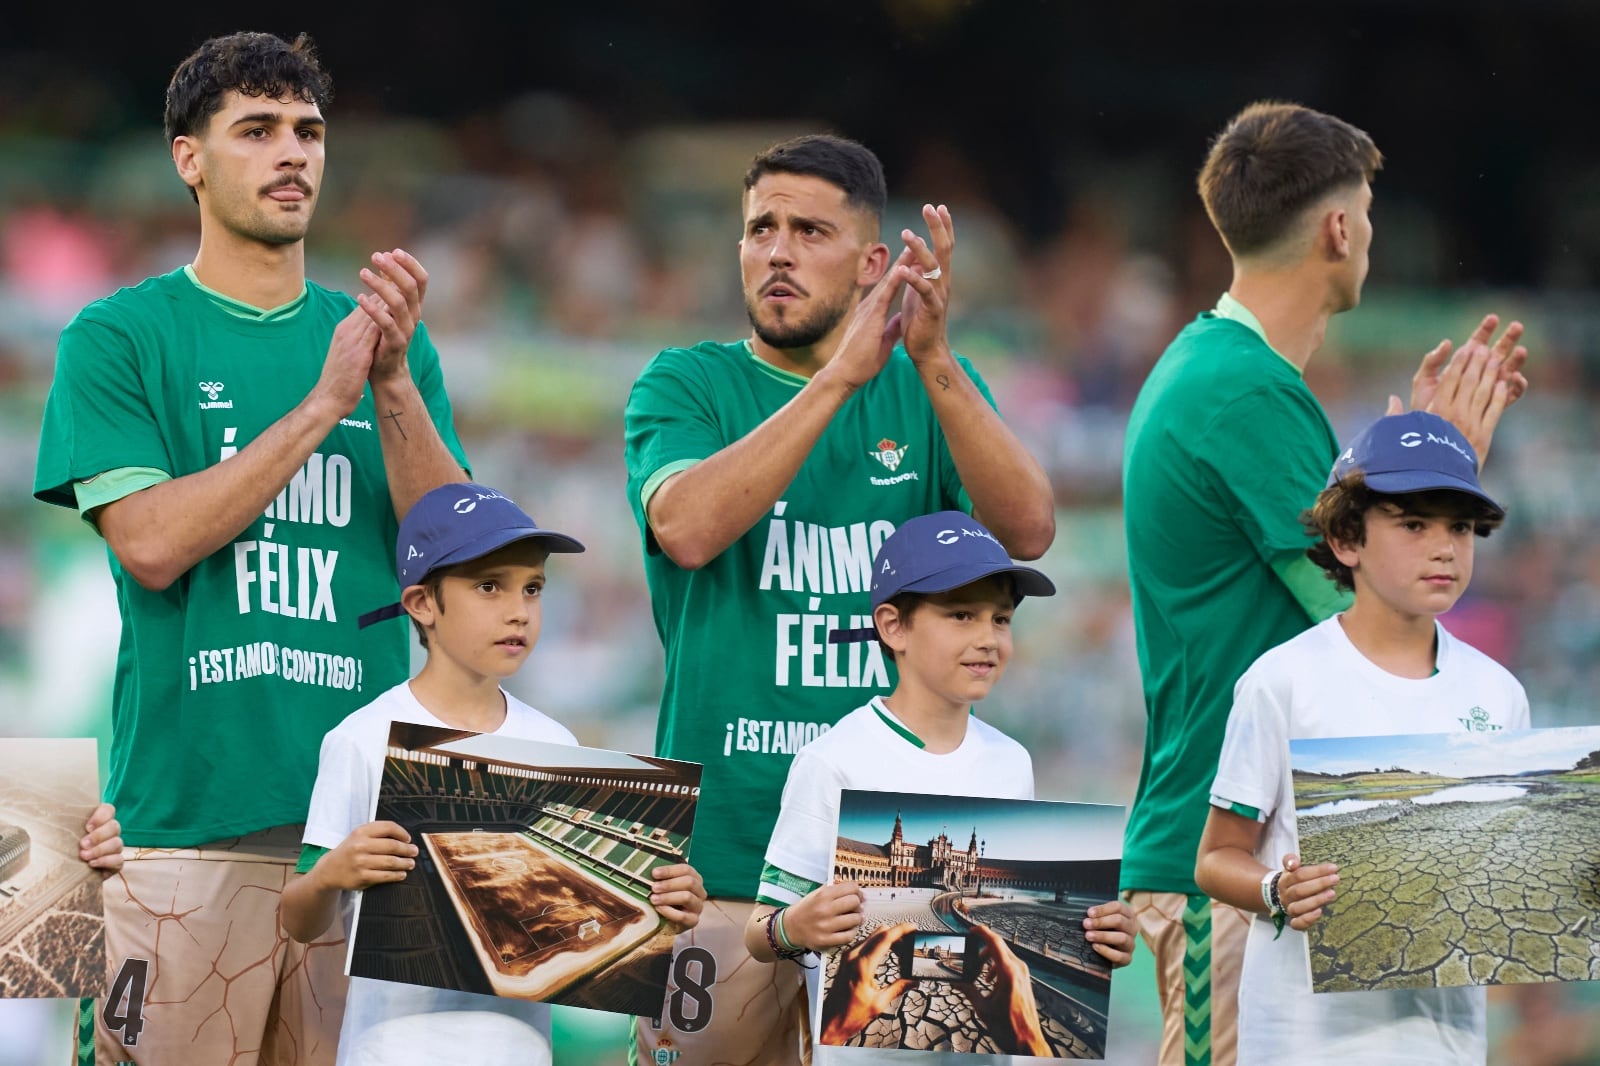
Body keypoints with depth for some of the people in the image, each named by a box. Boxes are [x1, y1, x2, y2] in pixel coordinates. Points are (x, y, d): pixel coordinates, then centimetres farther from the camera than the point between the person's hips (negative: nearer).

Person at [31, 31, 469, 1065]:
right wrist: (322, 406, -12)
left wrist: (395, 384, -10)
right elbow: (150, 543, -10)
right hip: (191, 809, -3)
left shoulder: (376, 341, 14)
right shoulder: (120, 339, 3)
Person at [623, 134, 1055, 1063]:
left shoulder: (932, 392, 9)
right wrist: (842, 376, -21)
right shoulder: (686, 385, 4)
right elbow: (686, 527, -17)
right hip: (726, 846, -1)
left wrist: (933, 360, -20)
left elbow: (1028, 529, -8)